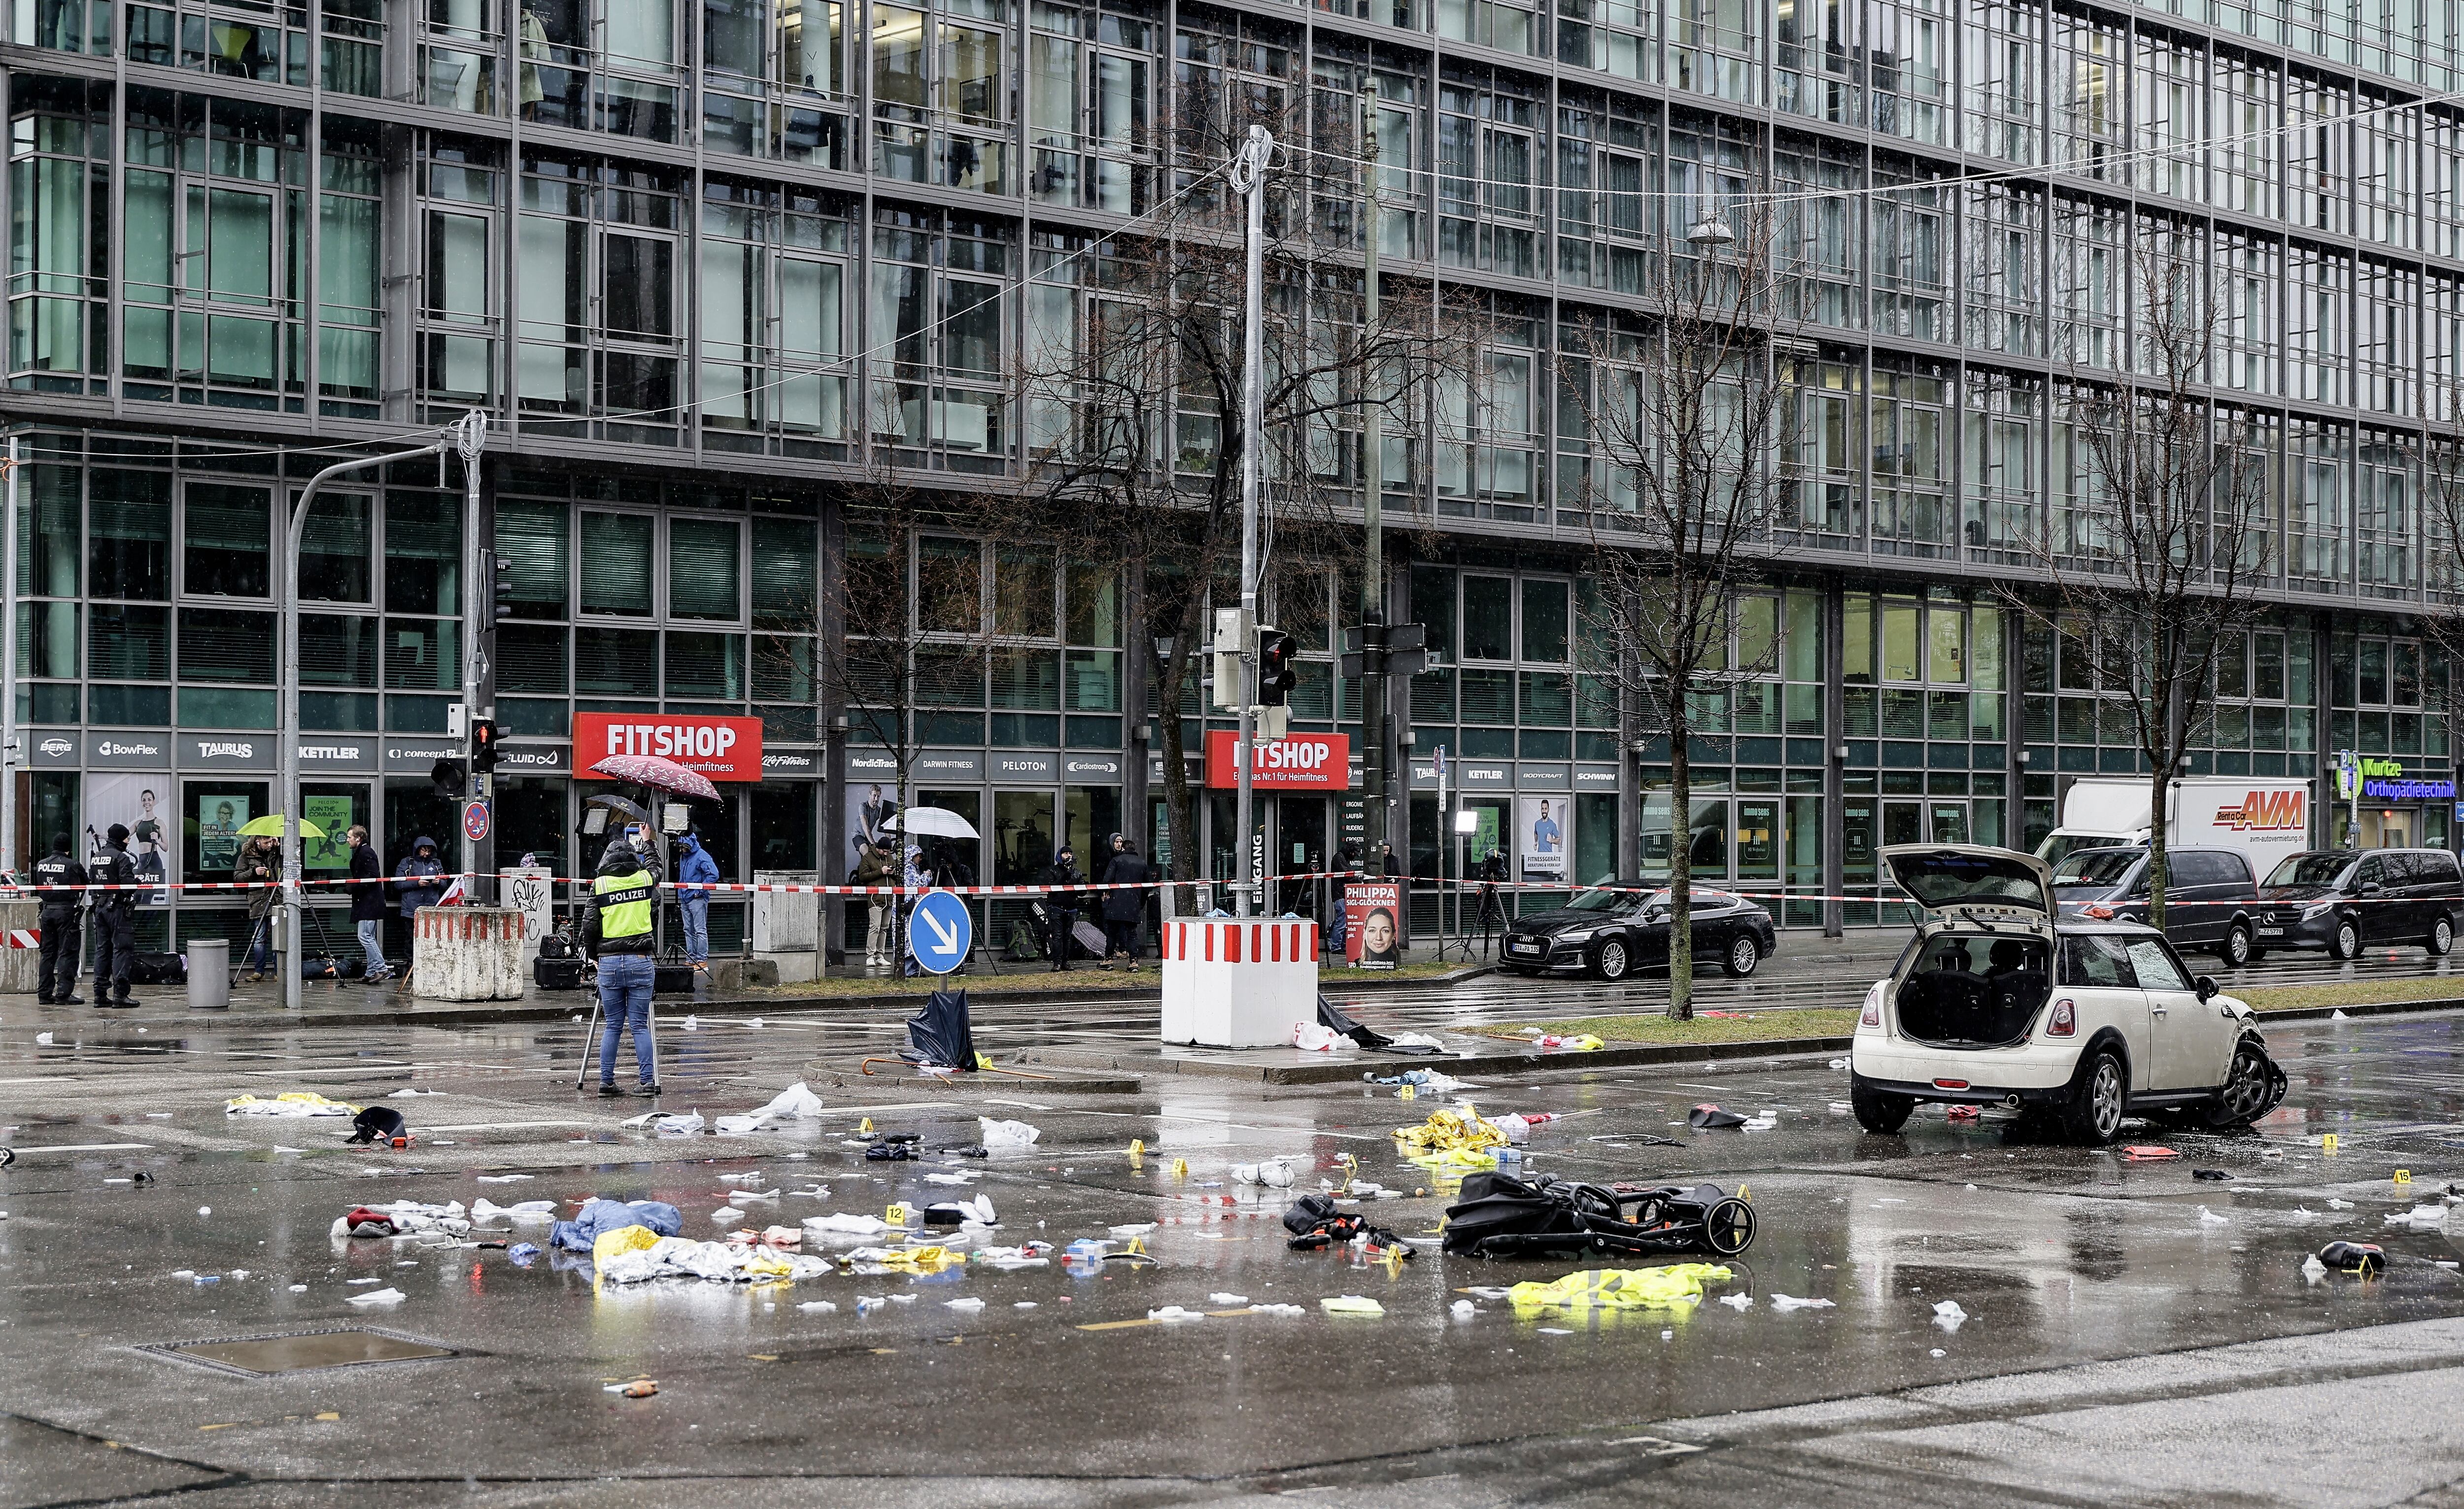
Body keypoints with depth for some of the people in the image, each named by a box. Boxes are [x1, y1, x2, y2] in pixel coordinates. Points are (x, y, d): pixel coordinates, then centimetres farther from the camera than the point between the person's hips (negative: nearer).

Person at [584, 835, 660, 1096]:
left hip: (609, 963, 0)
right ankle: (648, 1081, -2)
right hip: (641, 961, 0)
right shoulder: (646, 878, 3)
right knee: (640, 1025, 3)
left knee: (613, 1026, 10)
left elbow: (589, 928, 0)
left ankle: (606, 1081, 9)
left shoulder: (600, 885, 0)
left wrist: (595, 955, 18)